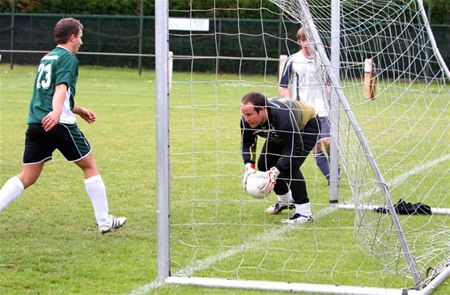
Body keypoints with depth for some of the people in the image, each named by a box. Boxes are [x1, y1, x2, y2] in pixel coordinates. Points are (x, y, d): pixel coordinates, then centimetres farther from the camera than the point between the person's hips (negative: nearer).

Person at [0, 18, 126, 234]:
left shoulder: (47, 58, 23)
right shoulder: (68, 58, -2)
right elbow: (61, 88, -21)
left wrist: (78, 110, 40)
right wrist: (57, 112, -36)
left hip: (35, 124, 7)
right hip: (59, 124, -7)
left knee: (26, 178, 8)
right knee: (90, 166, 8)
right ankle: (104, 221, 12)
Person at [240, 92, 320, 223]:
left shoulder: (283, 118, -46)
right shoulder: (247, 121, -28)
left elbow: (294, 149, -40)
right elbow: (247, 143, -15)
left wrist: (275, 171, -48)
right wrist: (249, 166, -33)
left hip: (307, 126, -7)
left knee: (290, 166, -26)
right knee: (264, 164, 5)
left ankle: (304, 213, -17)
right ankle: (285, 201, 30)